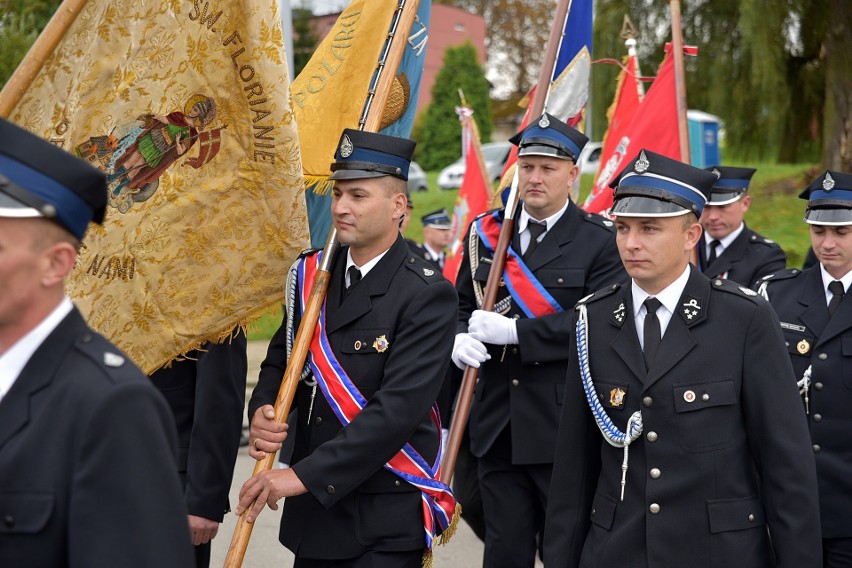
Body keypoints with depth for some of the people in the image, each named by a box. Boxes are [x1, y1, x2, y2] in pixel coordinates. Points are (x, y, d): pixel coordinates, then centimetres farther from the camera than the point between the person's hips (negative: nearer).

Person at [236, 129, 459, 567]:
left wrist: (304, 475, -26)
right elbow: (279, 361, 14)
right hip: (312, 512, 6)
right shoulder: (312, 275, 7)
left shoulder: (427, 295, -13)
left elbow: (400, 408, -22)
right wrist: (261, 413, -10)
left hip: (386, 519, -5)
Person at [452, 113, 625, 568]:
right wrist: (459, 339, -7)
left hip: (566, 429, -4)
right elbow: (461, 306, 16)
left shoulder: (600, 241, -5)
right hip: (497, 428, 4)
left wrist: (513, 331, -20)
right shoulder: (485, 233, 10)